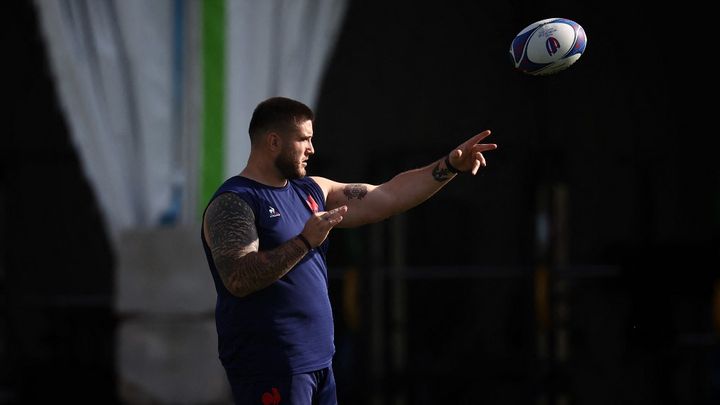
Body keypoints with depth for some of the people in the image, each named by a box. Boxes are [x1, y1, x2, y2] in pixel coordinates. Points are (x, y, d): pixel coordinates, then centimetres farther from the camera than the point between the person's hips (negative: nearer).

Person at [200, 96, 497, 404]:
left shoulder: (311, 191, 15)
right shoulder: (233, 203, -10)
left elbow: (387, 198, 17)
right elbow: (238, 280, -23)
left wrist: (450, 166, 10)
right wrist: (305, 242, -28)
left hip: (319, 363, 8)